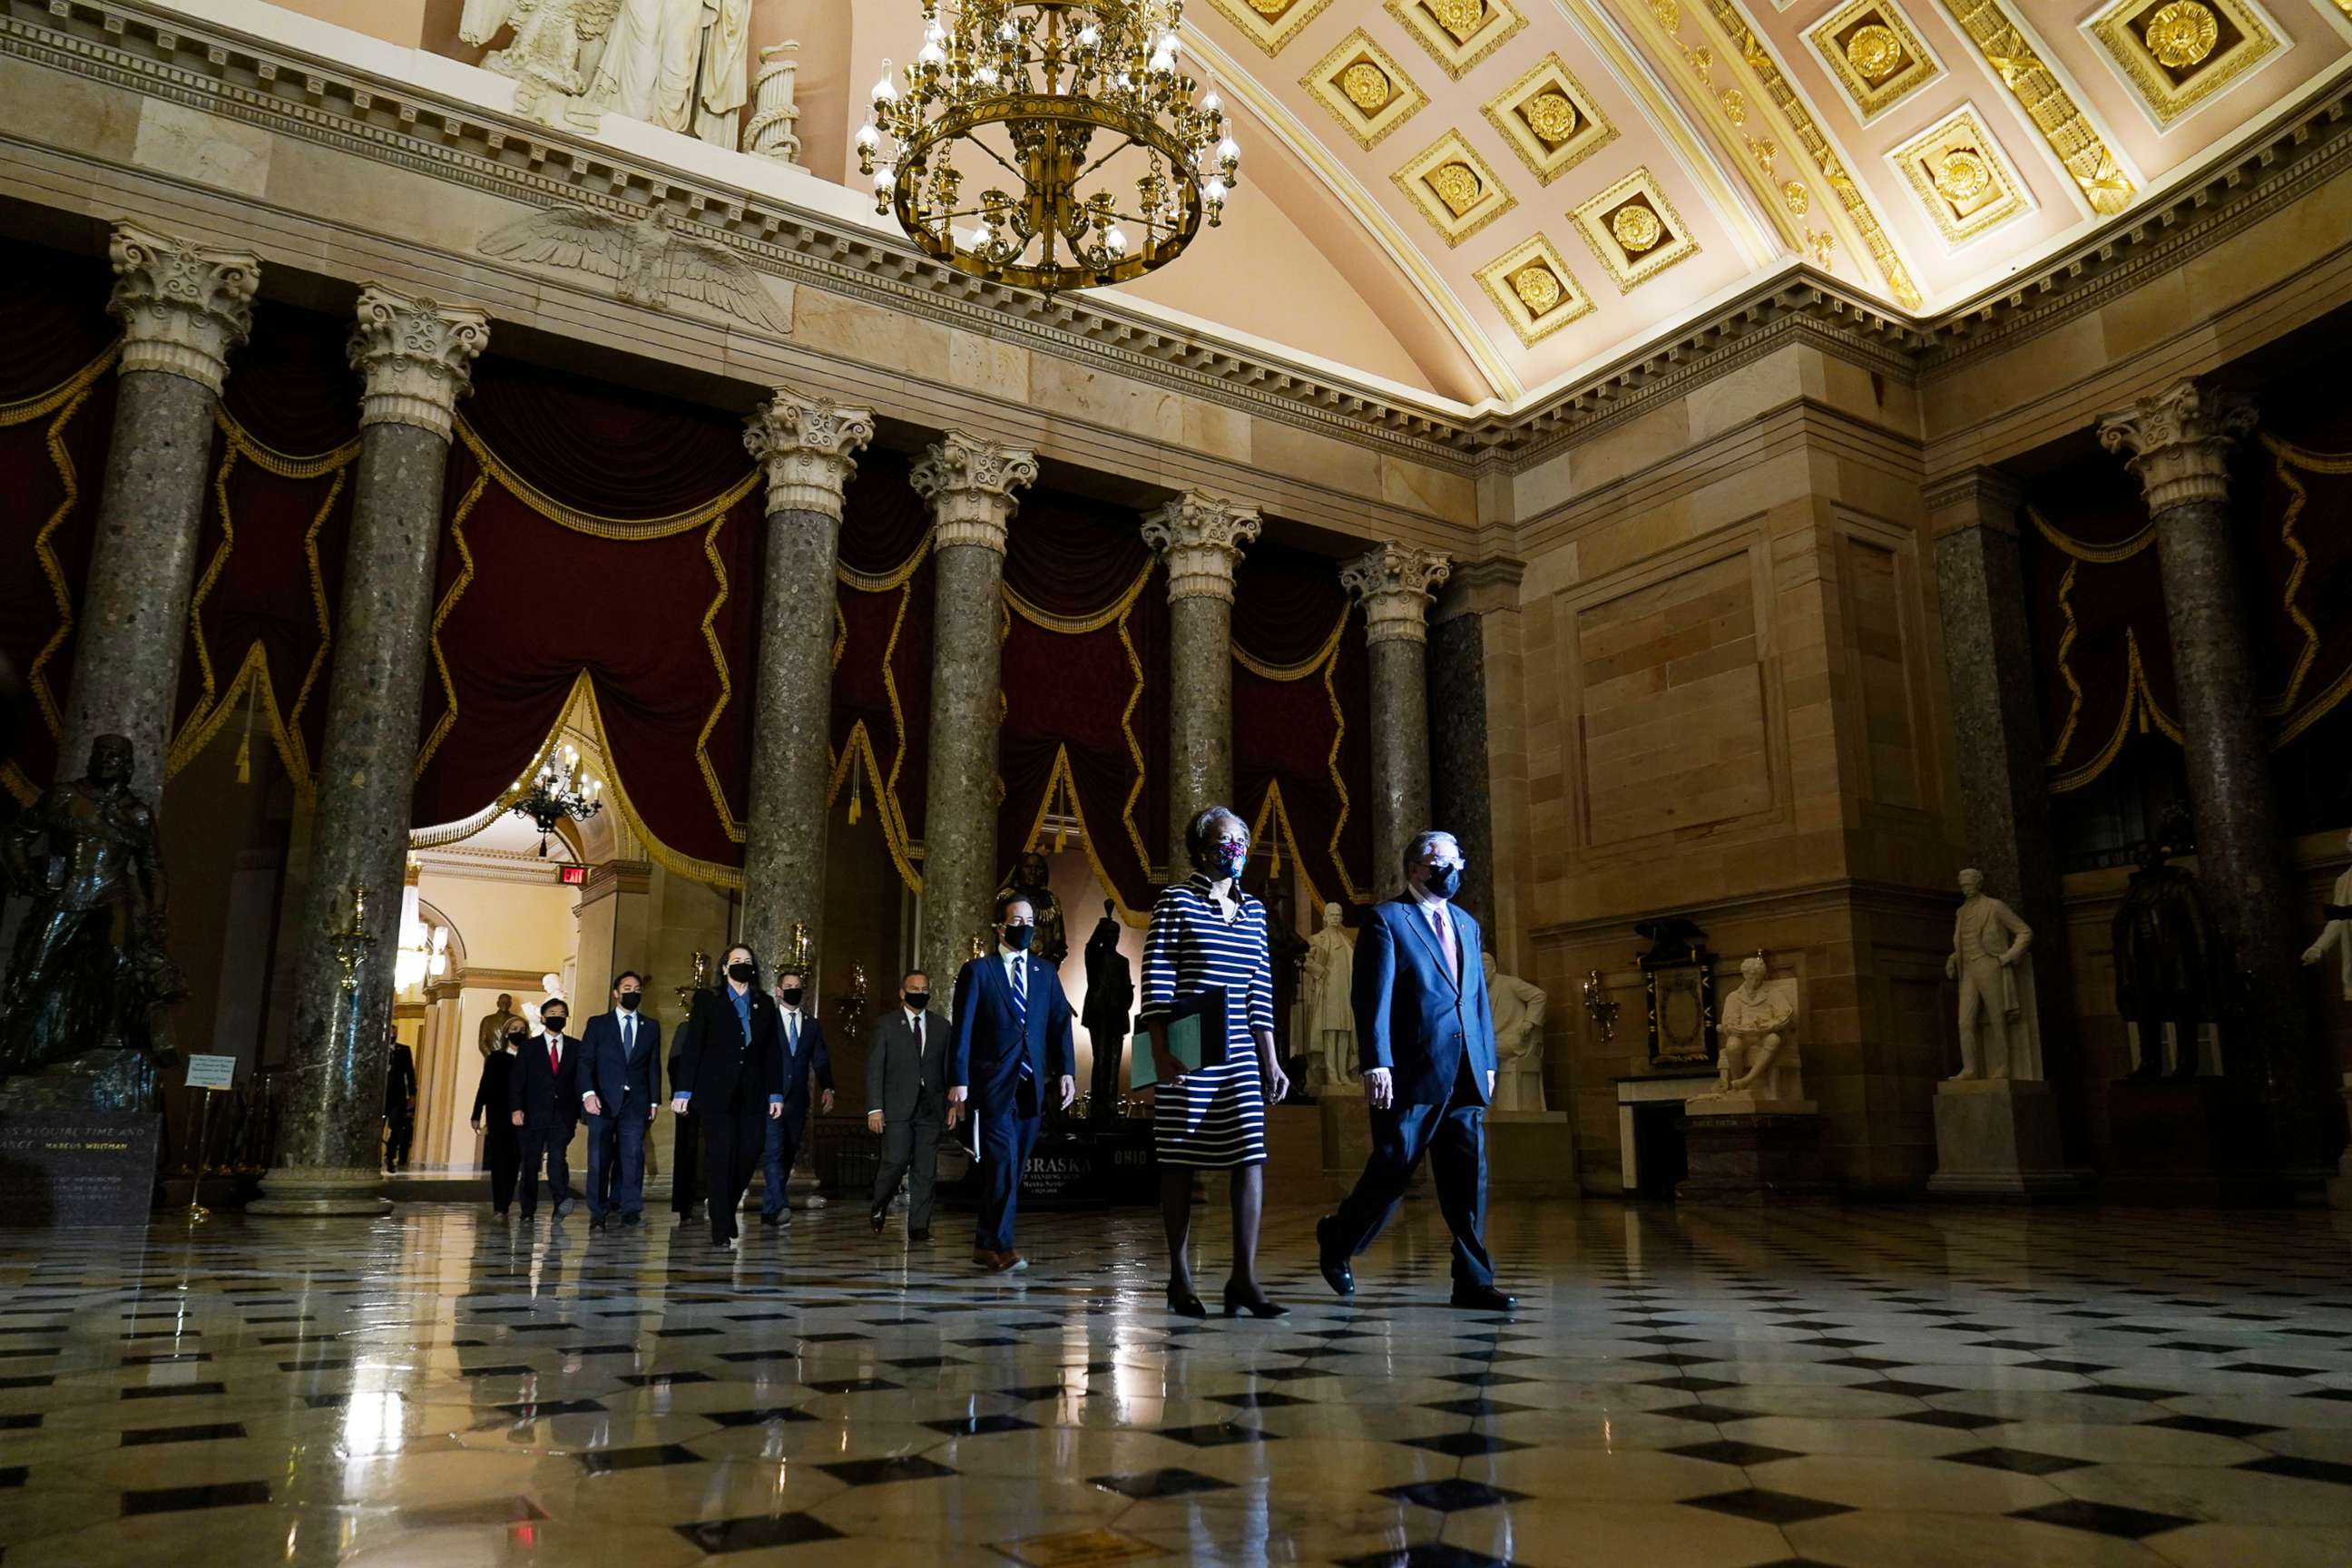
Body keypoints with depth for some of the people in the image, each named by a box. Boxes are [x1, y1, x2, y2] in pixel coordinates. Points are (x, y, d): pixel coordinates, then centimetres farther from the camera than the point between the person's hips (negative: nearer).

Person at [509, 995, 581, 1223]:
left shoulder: (576, 1048, 11)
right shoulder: (529, 1048, 9)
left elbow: (581, 1080, 8)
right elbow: (516, 1082, 3)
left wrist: (582, 1111, -1)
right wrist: (516, 1108, -10)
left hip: (563, 1116, -1)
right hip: (534, 1116, 1)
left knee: (558, 1157, -17)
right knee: (531, 1163, 4)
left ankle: (561, 1203, -27)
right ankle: (528, 1212, 10)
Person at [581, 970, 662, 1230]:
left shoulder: (651, 1027, 15)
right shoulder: (598, 1024, 9)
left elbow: (654, 1067, 12)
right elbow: (585, 1061, 1)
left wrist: (654, 1101, 5)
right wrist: (588, 1093, -13)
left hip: (636, 1102, 1)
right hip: (603, 1101, -1)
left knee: (632, 1155, -6)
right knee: (599, 1158, -2)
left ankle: (630, 1208, -2)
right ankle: (598, 1213, 5)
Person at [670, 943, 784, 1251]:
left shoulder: (765, 1004, 12)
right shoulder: (707, 1000, 5)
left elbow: (773, 1051, 11)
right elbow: (693, 1047, 0)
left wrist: (776, 1094, 6)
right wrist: (683, 1091, -6)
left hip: (752, 1096, 3)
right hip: (717, 1094, -3)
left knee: (748, 1157, -3)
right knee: (720, 1160, -4)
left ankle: (724, 1211, 19)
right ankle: (722, 1231, 0)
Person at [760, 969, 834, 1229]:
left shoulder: (812, 1026, 15)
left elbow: (821, 1061, 13)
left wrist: (827, 1088, -2)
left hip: (797, 1100, 4)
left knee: (786, 1156, 5)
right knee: (773, 1151, -17)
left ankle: (768, 1211, 12)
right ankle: (779, 1206, -25)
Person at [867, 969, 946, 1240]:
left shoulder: (941, 1026, 12)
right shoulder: (886, 1025, 4)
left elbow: (948, 1067, 12)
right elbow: (874, 1068, 0)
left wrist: (953, 1103, 4)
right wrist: (875, 1108, -8)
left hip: (930, 1107, 3)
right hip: (898, 1107, -3)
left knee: (925, 1169, 1)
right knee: (896, 1161, -10)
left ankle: (919, 1227, 7)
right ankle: (878, 1208, 17)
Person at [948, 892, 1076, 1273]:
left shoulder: (1045, 972, 14)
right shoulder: (977, 970, 1)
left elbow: (1060, 1023, 10)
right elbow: (961, 1030, -3)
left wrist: (1066, 1070, -3)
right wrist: (959, 1082, -9)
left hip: (1031, 1084, 5)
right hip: (993, 1083, -4)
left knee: (1011, 1166, 7)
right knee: (1003, 1162, -12)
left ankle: (985, 1245, 18)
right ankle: (1000, 1247, -8)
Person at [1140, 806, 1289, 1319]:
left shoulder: (1253, 910, 13)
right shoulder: (1176, 900, -2)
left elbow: (1261, 992, 14)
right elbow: (1156, 982, -7)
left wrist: (1270, 1061, 10)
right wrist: (1161, 1055, -14)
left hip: (1240, 1054, 5)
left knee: (1251, 1158, -6)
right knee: (1179, 1162, 3)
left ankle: (1243, 1281, -3)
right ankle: (1180, 1281, 13)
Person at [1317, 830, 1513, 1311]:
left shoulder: (1467, 925, 20)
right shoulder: (1386, 919, -2)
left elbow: (1479, 997, 21)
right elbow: (1373, 997, -9)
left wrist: (1488, 1061, 14)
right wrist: (1375, 1064, -17)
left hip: (1464, 1073, 6)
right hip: (1410, 1073, -6)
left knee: (1468, 1177, 3)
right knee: (1393, 1167, 0)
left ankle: (1473, 1280, 8)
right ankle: (1337, 1239, 23)